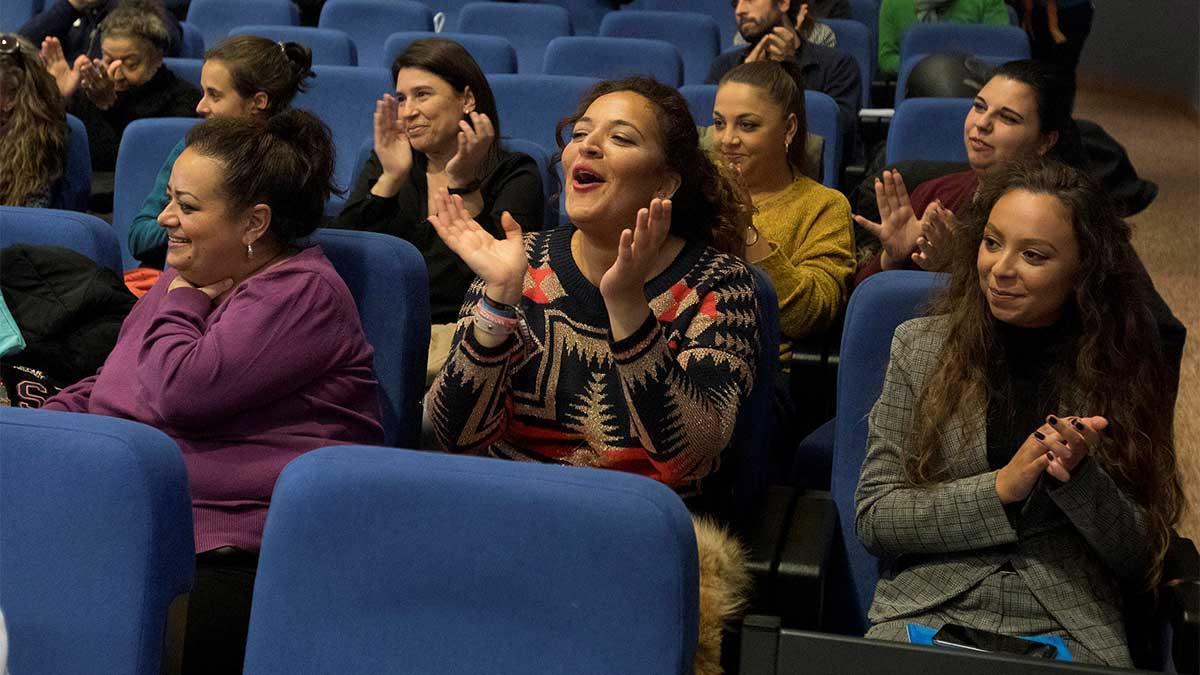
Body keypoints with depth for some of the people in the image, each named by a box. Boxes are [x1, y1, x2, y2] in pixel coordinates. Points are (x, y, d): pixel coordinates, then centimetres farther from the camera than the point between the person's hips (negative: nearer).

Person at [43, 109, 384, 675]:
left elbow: (184, 393, -21)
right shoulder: (189, 278, 19)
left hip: (237, 558, -9)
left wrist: (181, 304, -3)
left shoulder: (302, 292, -10)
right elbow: (100, 391, 29)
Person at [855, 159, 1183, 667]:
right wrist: (1003, 487, -11)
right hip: (927, 611, 0)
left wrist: (1078, 476, -12)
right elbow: (873, 519, 0)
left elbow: (1139, 561, 5)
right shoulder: (921, 345, 5)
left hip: (1070, 628, 1)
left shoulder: (1116, 369, 6)